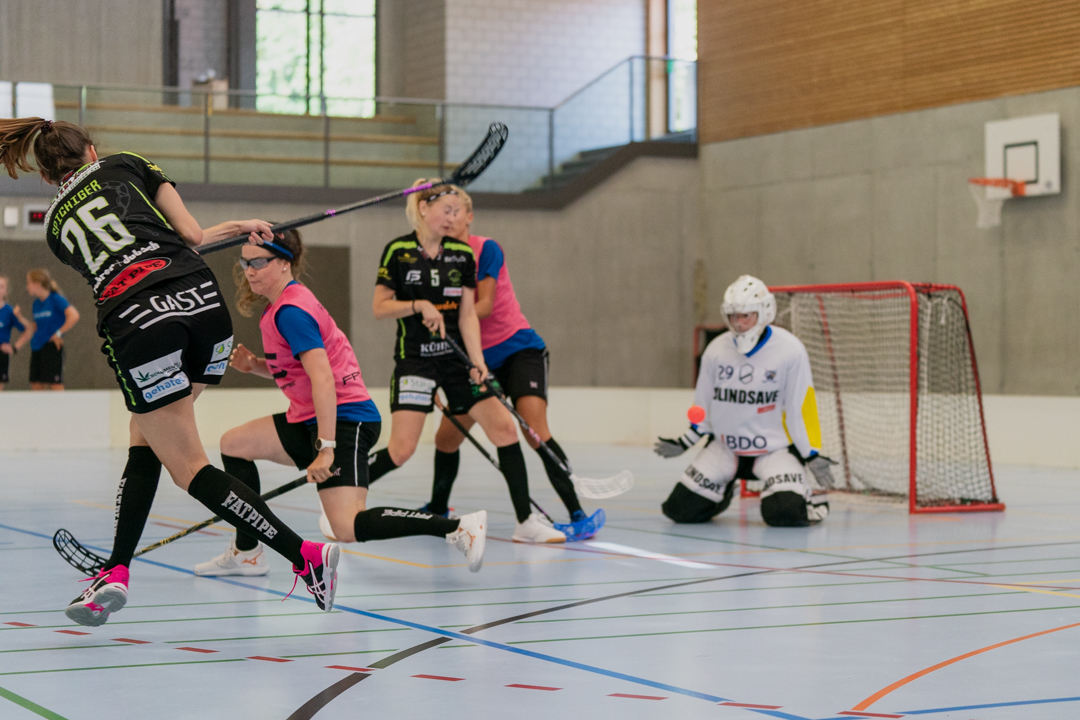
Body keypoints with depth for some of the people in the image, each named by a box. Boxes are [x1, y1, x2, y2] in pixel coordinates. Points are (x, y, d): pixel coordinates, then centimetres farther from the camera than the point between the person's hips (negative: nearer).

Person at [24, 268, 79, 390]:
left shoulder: (56, 299, -10)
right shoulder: (36, 303, 14)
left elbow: (74, 316, -22)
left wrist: (58, 333, -18)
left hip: (52, 347, -8)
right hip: (37, 347, 8)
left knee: (55, 384, -8)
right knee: (36, 385, 6)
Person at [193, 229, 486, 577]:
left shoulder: (290, 311, -16)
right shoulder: (281, 306, 15)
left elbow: (322, 378, -25)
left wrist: (326, 448, -30)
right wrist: (254, 365, 5)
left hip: (344, 420, -11)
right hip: (311, 418, 11)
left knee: (348, 527, -22)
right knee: (233, 443, 16)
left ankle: (460, 527, -23)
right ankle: (246, 554, 22)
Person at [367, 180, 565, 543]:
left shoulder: (463, 254, 4)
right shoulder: (398, 250, -6)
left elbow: (467, 315, 2)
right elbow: (379, 307, -3)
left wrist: (477, 362, -10)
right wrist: (419, 305, -19)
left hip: (456, 357, 4)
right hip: (414, 359, -4)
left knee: (504, 427, -6)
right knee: (401, 449, -12)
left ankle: (525, 522, 1)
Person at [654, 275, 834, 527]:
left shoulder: (790, 351, -14)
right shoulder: (716, 350, -3)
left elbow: (802, 407, -10)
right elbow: (704, 406, 11)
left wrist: (812, 454, -11)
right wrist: (686, 442, 11)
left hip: (774, 448, -4)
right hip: (724, 447, 4)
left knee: (784, 513, -26)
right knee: (681, 509, -6)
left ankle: (805, 495, 12)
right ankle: (721, 493, 28)